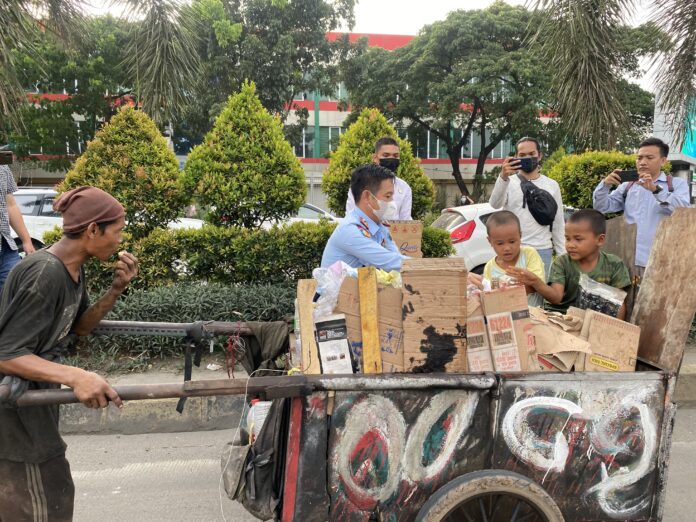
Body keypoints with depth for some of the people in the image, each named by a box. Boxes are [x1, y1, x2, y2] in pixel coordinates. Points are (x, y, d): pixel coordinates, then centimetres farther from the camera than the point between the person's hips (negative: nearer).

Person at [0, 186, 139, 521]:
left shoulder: (73, 268, 0)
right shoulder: (45, 274, -28)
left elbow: (79, 326, 10)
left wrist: (115, 291, -6)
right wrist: (76, 377, -41)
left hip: (33, 397, 9)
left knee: (53, 492, 24)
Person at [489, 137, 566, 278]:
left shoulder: (552, 185, 8)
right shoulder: (508, 182, 2)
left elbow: (558, 224, 10)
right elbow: (495, 204, -19)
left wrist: (562, 255, 6)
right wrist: (503, 177, -35)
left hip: (542, 251, 1)